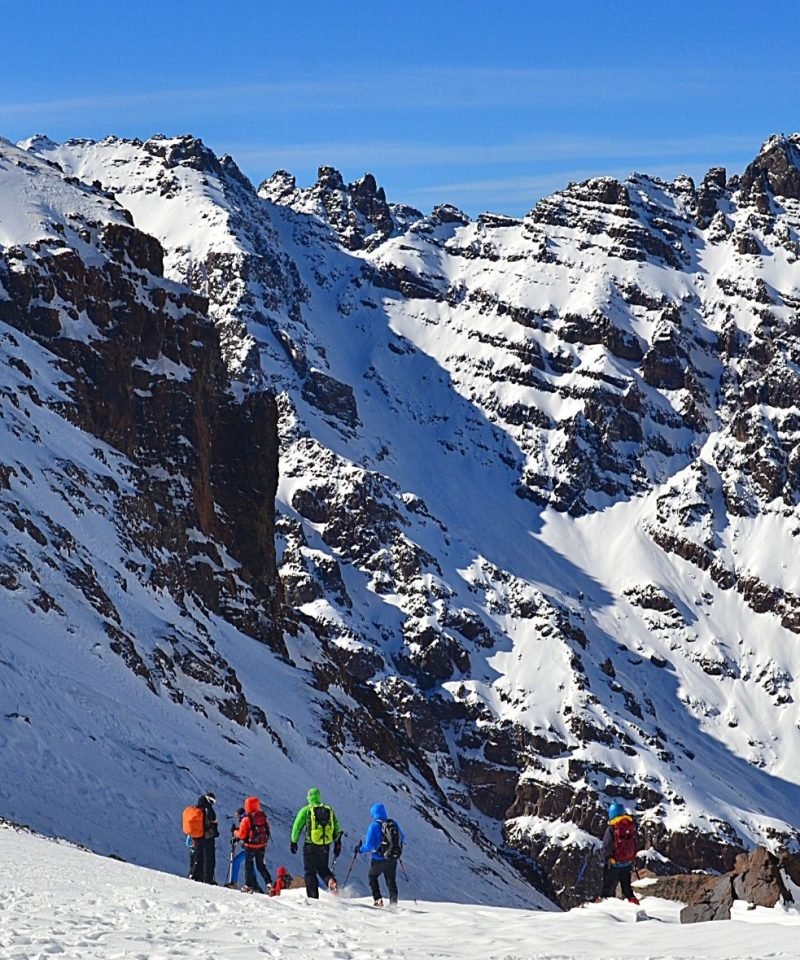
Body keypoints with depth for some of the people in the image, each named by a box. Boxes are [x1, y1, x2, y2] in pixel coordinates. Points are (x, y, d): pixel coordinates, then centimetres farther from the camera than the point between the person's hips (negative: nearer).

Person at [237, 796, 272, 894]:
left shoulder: (246, 819, -17)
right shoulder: (263, 816, -2)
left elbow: (242, 835, -12)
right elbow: (267, 830, 8)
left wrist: (236, 833, 9)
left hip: (250, 846, -5)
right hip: (262, 845, 5)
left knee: (249, 865, 10)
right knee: (260, 865, 15)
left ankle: (250, 884, 9)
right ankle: (269, 882, 1)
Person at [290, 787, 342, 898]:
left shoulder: (305, 810, -4)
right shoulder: (329, 810, 7)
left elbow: (297, 827, -1)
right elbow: (337, 828, 11)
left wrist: (293, 842, 11)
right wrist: (337, 843, 20)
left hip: (311, 846, -3)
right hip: (325, 846, 3)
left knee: (310, 872, 7)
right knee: (323, 868, 19)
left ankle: (313, 896, 2)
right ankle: (331, 881, -12)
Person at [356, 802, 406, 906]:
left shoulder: (374, 826, -15)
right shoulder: (394, 824, 0)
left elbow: (369, 846, -17)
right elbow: (403, 839, 13)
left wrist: (360, 849, 2)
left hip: (379, 860, -4)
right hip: (393, 860, 4)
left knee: (372, 876, 22)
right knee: (391, 881, 18)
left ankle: (377, 900, 12)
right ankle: (393, 902, 7)